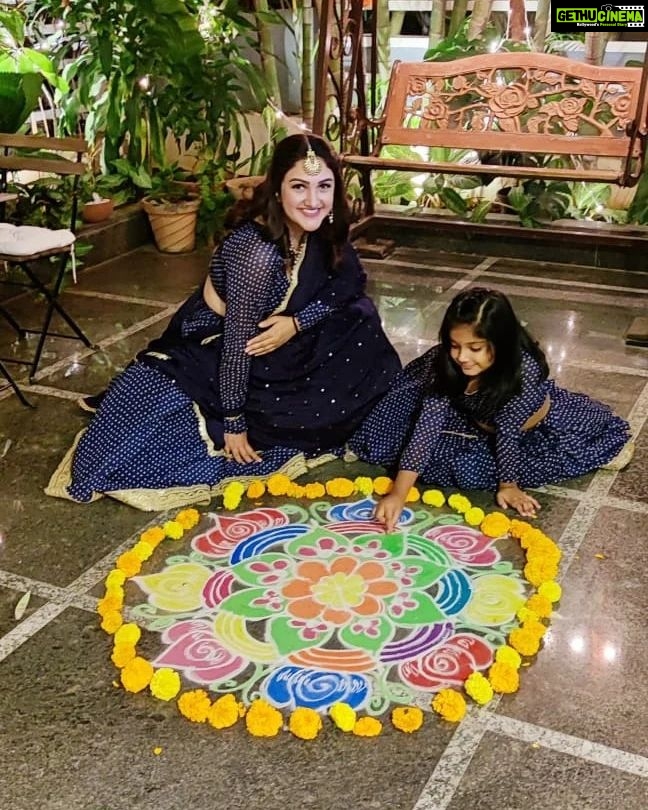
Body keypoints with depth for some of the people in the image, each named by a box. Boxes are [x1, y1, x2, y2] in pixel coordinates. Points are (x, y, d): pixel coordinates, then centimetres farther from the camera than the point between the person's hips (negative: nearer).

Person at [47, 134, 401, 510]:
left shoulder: (318, 230, -12)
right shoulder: (258, 252, -34)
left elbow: (349, 287, -3)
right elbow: (237, 342, -28)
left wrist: (297, 322, -22)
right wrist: (233, 423, -20)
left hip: (267, 348, 7)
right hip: (207, 354, -7)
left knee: (359, 317, -1)